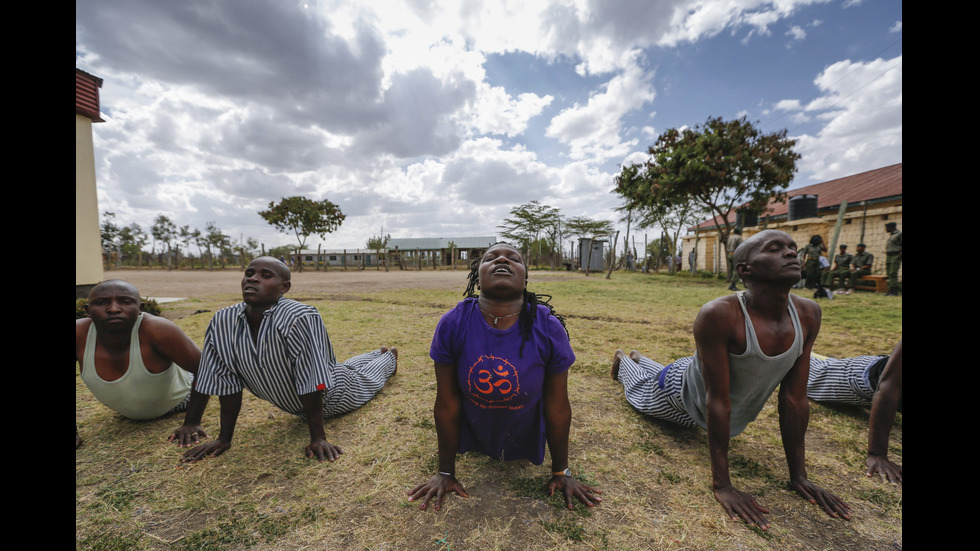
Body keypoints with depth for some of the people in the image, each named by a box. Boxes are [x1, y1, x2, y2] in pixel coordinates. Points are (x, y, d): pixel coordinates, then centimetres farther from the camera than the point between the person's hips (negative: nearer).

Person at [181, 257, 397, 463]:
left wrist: (318, 437, -32)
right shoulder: (222, 322, -23)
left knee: (368, 377, 28)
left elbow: (312, 382, -39)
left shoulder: (301, 318, -43)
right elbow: (227, 382, -15)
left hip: (335, 395, -5)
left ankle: (389, 356, 62)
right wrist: (224, 438, -8)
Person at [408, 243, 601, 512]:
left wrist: (561, 472, -4)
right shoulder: (452, 325, -28)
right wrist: (446, 472, -6)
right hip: (472, 438, 0)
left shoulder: (549, 329, -28)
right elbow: (447, 405, -18)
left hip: (526, 441, 1)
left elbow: (558, 408, -17)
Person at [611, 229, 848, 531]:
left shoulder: (808, 314, -24)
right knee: (640, 389, 27)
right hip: (683, 393, -5)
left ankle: (639, 357, 64)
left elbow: (795, 399, -17)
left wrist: (799, 476, -10)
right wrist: (721, 484, -29)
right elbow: (717, 402, -37)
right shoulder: (719, 314, -43)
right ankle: (621, 359, 57)